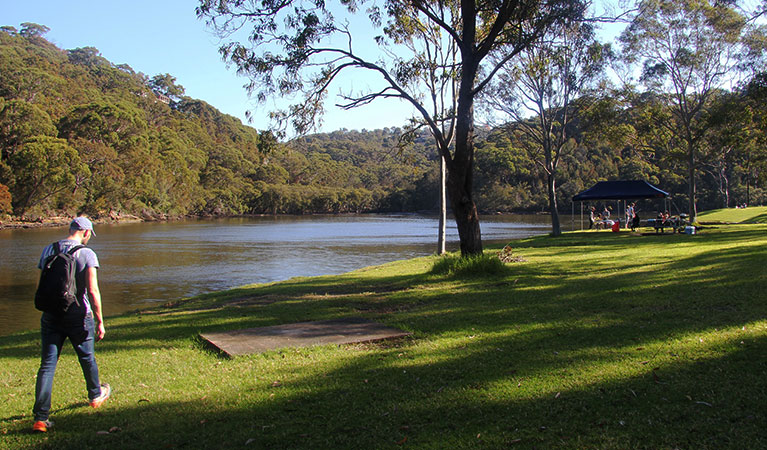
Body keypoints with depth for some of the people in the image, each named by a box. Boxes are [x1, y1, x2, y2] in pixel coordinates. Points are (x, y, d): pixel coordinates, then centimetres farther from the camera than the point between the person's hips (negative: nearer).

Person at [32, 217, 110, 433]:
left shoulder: (48, 250, 4)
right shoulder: (87, 254, -11)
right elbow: (92, 291, -15)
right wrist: (100, 321, -10)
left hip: (50, 316, 3)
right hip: (78, 316, -3)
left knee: (47, 364, 2)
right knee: (87, 359, 18)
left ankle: (40, 418, -3)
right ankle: (96, 395, 39)